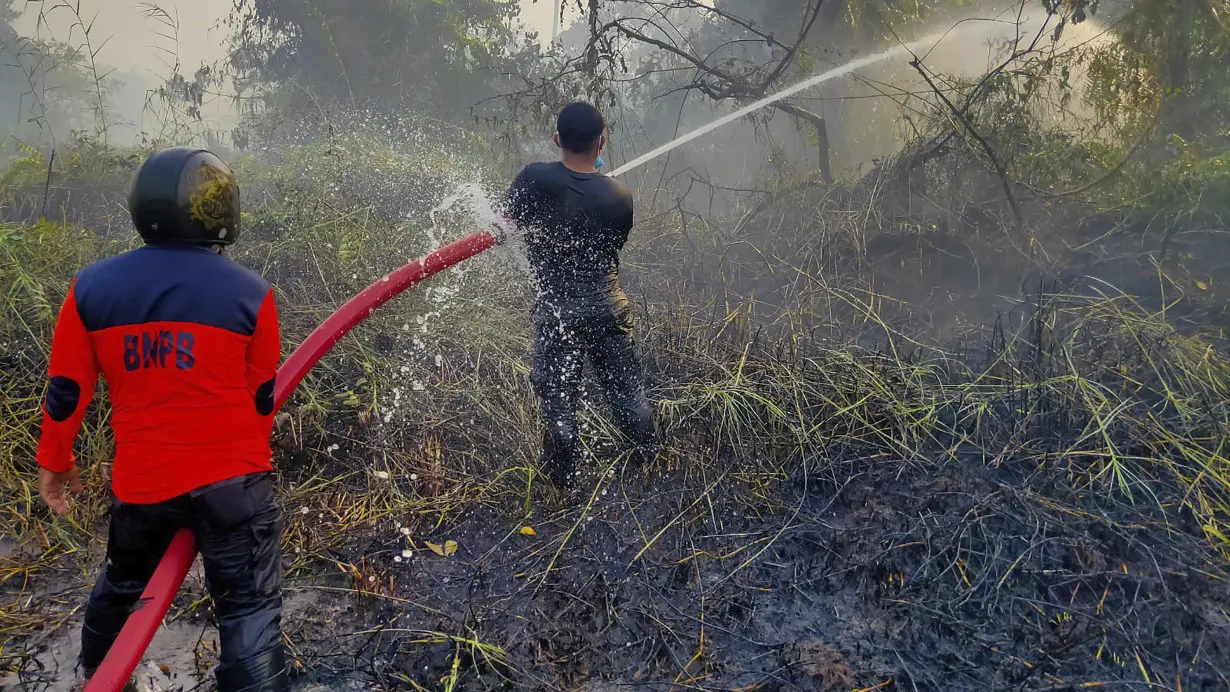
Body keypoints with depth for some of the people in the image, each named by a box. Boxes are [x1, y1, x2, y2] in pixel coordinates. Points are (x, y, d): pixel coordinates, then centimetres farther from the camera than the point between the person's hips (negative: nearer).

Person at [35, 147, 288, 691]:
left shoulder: (90, 288, -3)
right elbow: (262, 398, 1)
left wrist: (54, 461, 19)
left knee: (122, 581, 30)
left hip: (139, 480, 5)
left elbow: (65, 391, 3)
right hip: (230, 478, -4)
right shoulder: (250, 293, -9)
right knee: (249, 607, 3)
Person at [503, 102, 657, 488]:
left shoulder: (535, 179, -16)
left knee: (558, 397, 15)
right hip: (608, 307, 2)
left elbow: (508, 225, -3)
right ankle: (645, 456, 41)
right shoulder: (620, 197, -12)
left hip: (556, 311, -1)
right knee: (624, 387, 21)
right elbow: (616, 247, 2)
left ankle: (561, 476, 31)